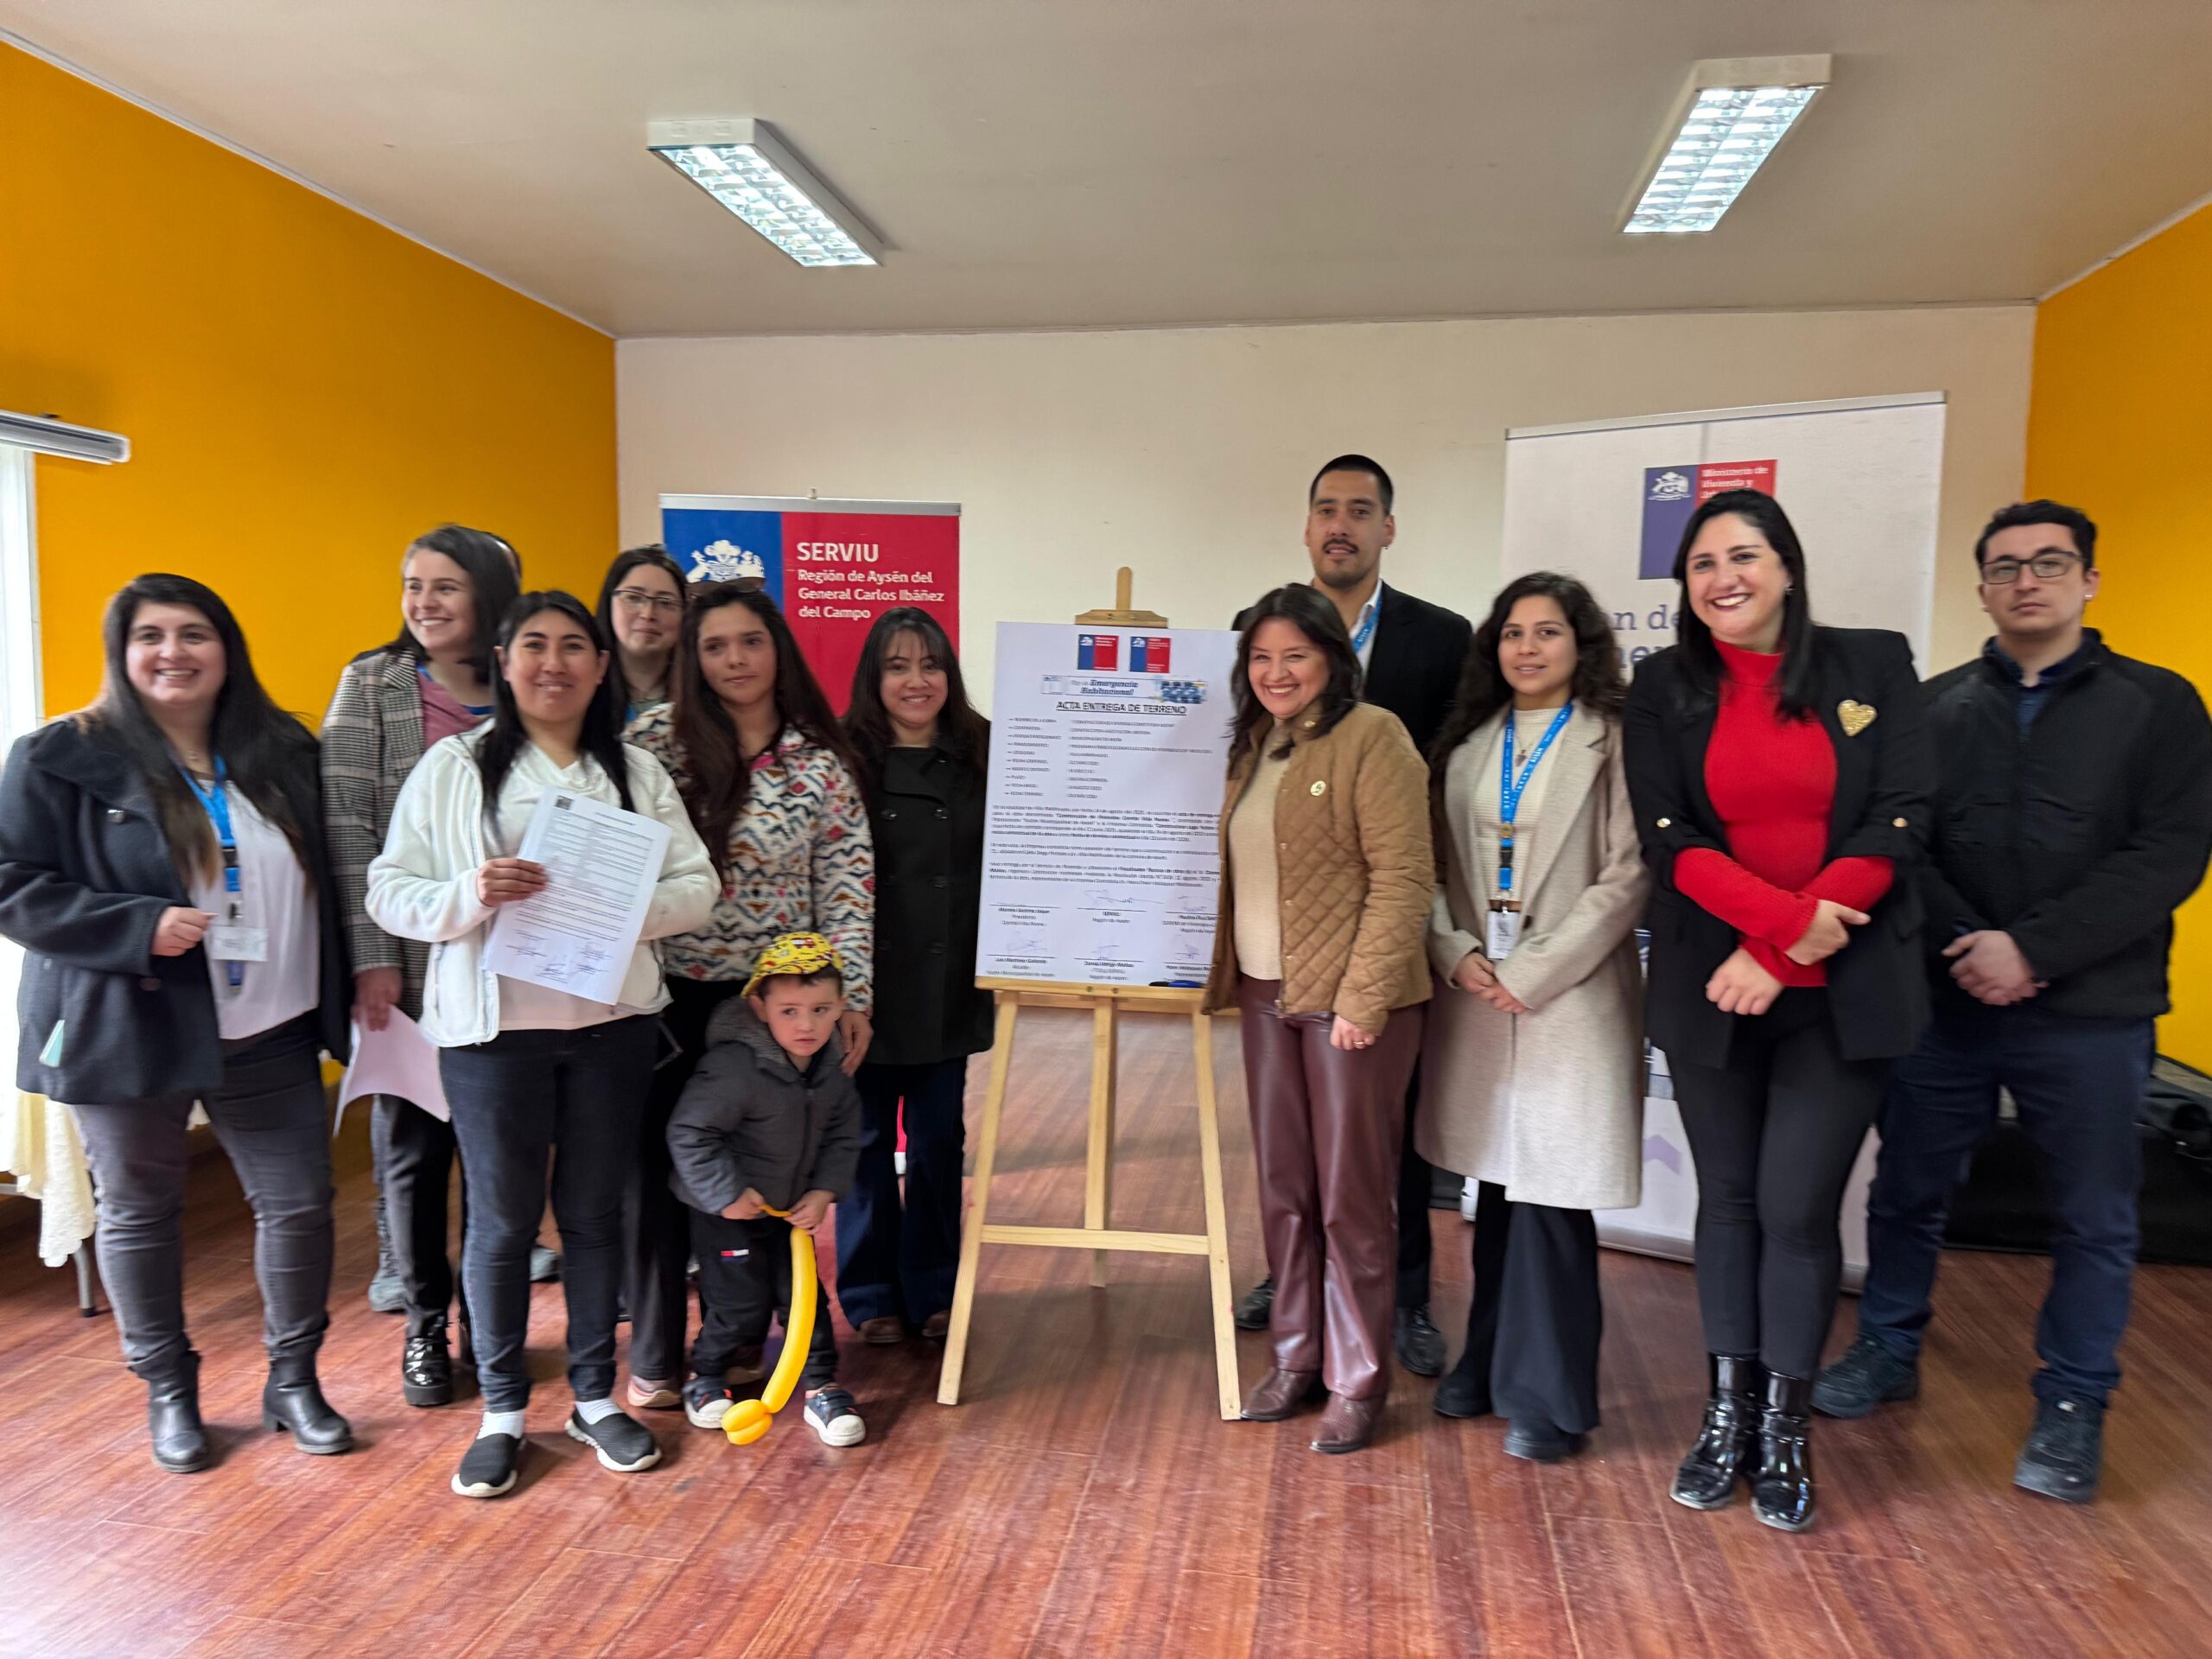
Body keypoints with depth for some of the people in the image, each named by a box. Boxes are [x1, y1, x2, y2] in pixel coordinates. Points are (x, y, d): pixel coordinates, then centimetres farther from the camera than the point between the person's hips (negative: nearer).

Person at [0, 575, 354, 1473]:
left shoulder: (284, 751, 5)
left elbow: (323, 879, 12)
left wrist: (341, 989, 2)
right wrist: (140, 927, -22)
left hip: (270, 1032, 3)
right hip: (129, 1030, -2)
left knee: (300, 1203, 5)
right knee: (139, 1213, 12)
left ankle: (293, 1379, 25)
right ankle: (168, 1392, 32)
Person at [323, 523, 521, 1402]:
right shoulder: (372, 684, 0)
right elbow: (346, 826, -5)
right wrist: (372, 957, -12)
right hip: (409, 965, -1)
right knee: (412, 1146, 9)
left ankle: (489, 1317, 27)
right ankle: (424, 1324, 27)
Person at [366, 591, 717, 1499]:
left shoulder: (637, 771, 7)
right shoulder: (454, 767, 2)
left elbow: (697, 884, 1)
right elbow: (389, 892, -2)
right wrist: (471, 894, -21)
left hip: (611, 1020, 2)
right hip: (491, 1024, -2)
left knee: (594, 1211, 12)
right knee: (502, 1219, 7)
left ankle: (595, 1396, 28)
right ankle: (502, 1409, 24)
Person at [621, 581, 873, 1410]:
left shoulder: (820, 761, -1)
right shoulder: (653, 740, -3)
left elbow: (846, 884, -1)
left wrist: (851, 996, -5)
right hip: (670, 992, 0)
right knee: (659, 1169, 7)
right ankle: (655, 1357, 24)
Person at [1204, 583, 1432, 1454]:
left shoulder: (1371, 737, -10)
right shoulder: (1253, 746, 13)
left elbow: (1403, 876, -15)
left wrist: (1362, 997, -18)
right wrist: (1232, 976, 10)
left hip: (1349, 998, -7)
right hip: (1267, 993, 7)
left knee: (1351, 1197, 3)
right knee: (1283, 1191, 14)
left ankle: (1357, 1381, 18)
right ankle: (1295, 1358, 28)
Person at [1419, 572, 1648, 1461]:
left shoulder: (1612, 740, -4)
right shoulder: (1467, 742, 11)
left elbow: (1628, 873, -10)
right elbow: (1436, 862, 10)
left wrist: (1533, 971, -13)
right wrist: (1456, 952, -6)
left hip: (1570, 996, -4)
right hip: (1474, 993, 4)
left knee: (1550, 1192, -1)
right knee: (1497, 1180, 13)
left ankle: (1547, 1394, 14)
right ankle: (1491, 1360, 28)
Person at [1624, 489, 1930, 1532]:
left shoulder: (1873, 665, 1)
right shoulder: (1663, 690, 2)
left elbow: (1898, 826, -6)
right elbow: (1670, 843, -5)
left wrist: (1778, 958, -13)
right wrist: (1788, 920, -19)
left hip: (1843, 992, -1)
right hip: (1710, 989, 1)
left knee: (1799, 1205, -1)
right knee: (1729, 1200, 10)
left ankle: (1786, 1432, 17)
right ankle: (1727, 1416, 25)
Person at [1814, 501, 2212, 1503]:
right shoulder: (1934, 706, 7)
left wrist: (2032, 950, -17)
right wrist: (1966, 947, -15)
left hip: (2090, 1012, -2)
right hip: (1943, 1001, 2)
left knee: (2094, 1219, 9)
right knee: (1907, 1191, 12)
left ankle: (2072, 1405, 26)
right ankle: (1888, 1352, 31)